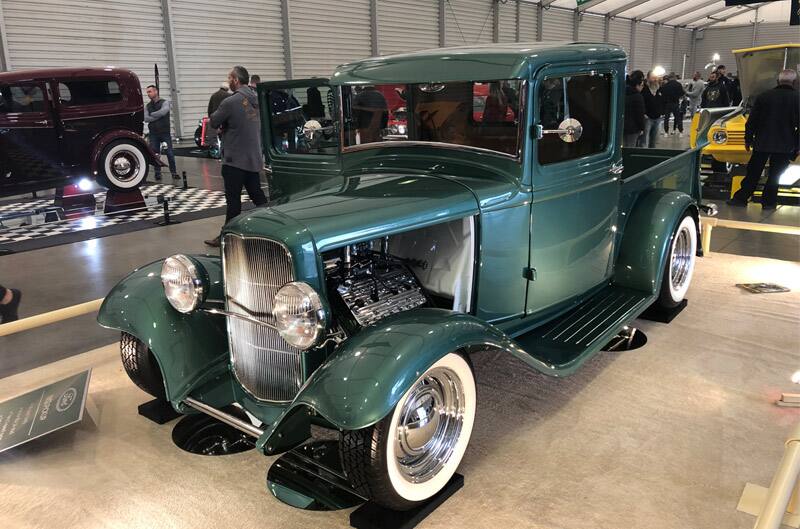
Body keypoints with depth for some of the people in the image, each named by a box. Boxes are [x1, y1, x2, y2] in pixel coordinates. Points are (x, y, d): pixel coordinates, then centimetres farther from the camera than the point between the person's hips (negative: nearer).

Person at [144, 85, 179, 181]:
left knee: (170, 153, -3)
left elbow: (163, 112, -19)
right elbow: (146, 119, -2)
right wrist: (158, 116, -10)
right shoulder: (147, 106, 12)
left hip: (165, 132, -3)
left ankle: (174, 172, 5)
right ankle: (157, 173, 11)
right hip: (153, 134, 3)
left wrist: (152, 114, -5)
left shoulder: (164, 103, 1)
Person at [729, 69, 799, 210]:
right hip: (785, 146, -1)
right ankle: (768, 201, 10)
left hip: (762, 143, 1)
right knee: (774, 175, 9)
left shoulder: (764, 96, -3)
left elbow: (752, 120, -1)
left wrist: (748, 139, 8)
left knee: (753, 173, 9)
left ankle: (741, 198, 9)